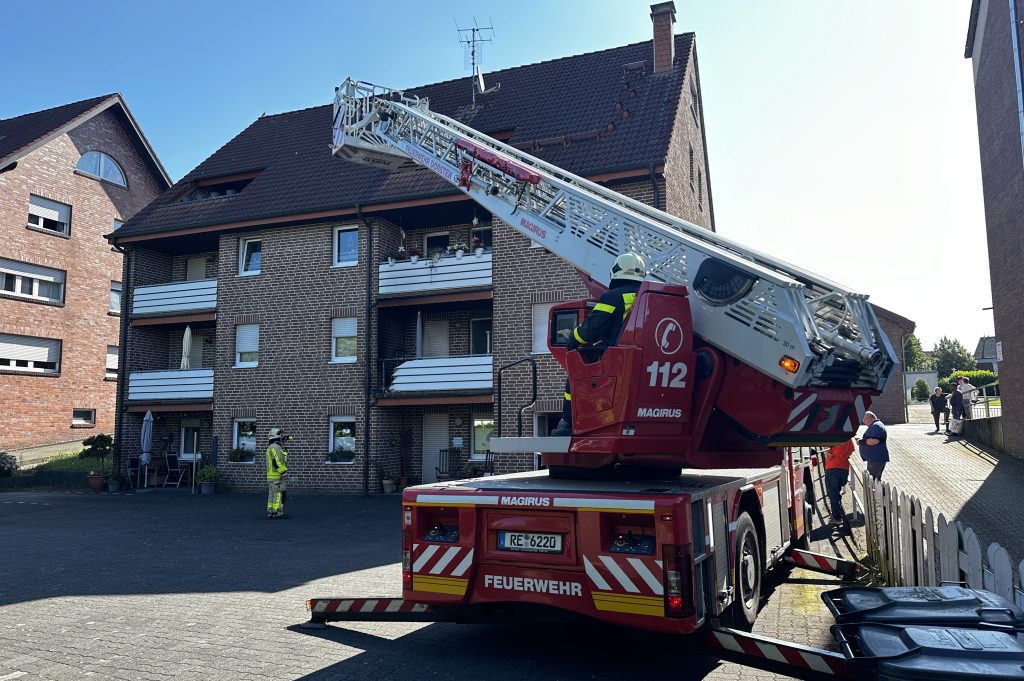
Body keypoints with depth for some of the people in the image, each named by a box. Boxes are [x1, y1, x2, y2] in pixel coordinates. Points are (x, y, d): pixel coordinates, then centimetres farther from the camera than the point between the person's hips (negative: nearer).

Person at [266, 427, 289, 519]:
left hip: (271, 476, 10)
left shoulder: (270, 448, 18)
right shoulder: (276, 447, -15)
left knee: (272, 494, 10)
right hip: (277, 476, -10)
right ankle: (278, 513, -10)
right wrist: (284, 473, -21)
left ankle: (270, 512, 12)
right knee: (279, 494, -9)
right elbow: (277, 462, -23)